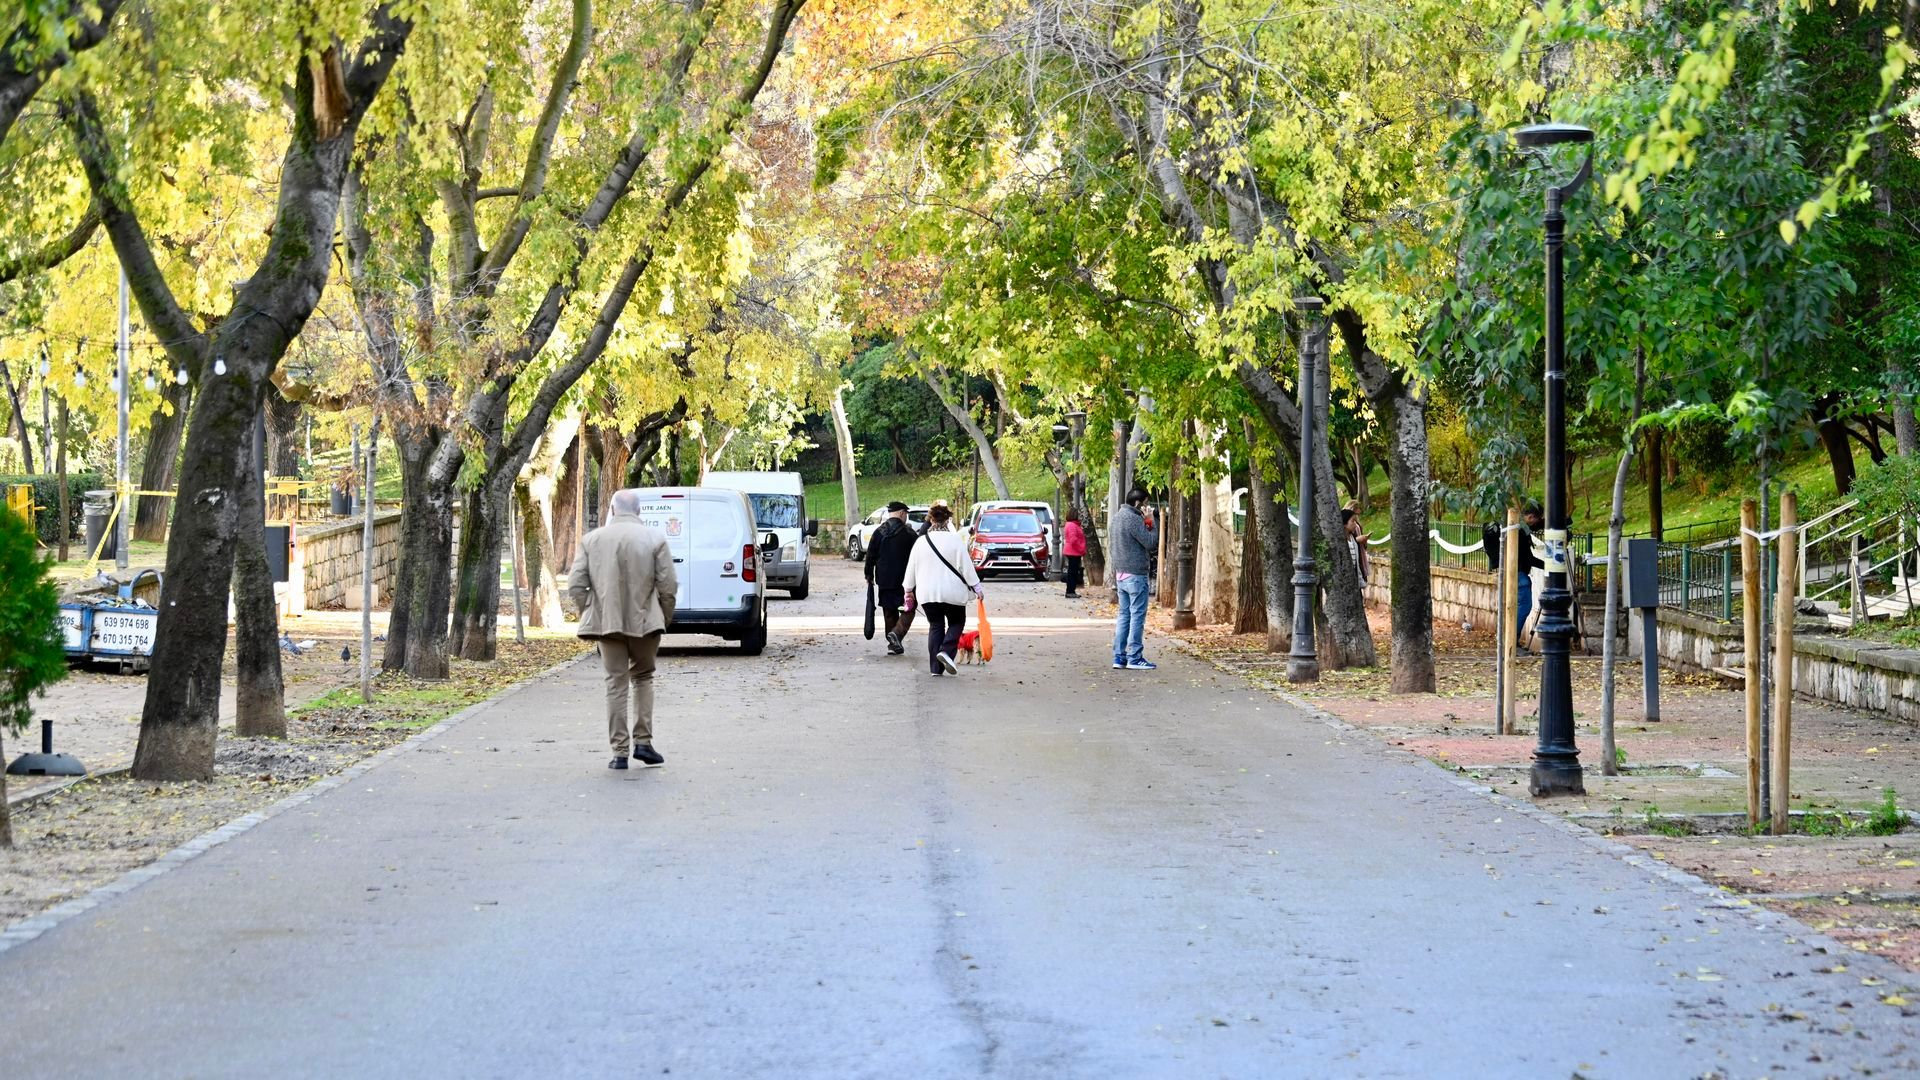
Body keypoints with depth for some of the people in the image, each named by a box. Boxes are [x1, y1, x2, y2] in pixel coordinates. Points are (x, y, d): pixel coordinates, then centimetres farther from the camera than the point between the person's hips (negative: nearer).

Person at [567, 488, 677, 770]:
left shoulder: (592, 539, 1)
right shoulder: (654, 538, -3)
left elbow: (575, 586, -2)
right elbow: (668, 585, -6)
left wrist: (590, 614, 11)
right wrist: (665, 618, 8)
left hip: (607, 623, 1)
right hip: (645, 621, -1)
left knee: (616, 685, 6)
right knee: (643, 678, 18)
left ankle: (620, 752, 4)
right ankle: (642, 741, 8)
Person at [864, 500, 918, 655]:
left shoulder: (879, 532, 2)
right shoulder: (908, 533, -7)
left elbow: (871, 555, 4)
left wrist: (869, 575, 14)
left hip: (884, 580, 4)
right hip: (904, 580, -4)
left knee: (889, 612, 13)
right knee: (908, 610, 4)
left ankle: (893, 645, 13)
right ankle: (897, 633, -20)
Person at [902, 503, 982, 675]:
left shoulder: (921, 541, 1)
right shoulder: (955, 539, -9)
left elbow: (911, 567, 8)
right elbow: (965, 565, -8)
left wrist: (909, 590, 20)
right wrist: (976, 586, 1)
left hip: (927, 593, 3)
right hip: (952, 593, -3)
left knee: (935, 626, 11)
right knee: (956, 622, 15)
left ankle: (936, 667, 6)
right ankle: (946, 651, -10)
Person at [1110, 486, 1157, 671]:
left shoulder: (1117, 518, 14)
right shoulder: (1133, 519, -16)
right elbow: (1151, 543, -19)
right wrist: (1151, 526, -1)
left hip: (1120, 573, 9)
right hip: (1136, 574, -9)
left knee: (1124, 615, 12)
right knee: (1138, 616, -5)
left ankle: (1119, 656, 11)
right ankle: (1134, 657, -5)